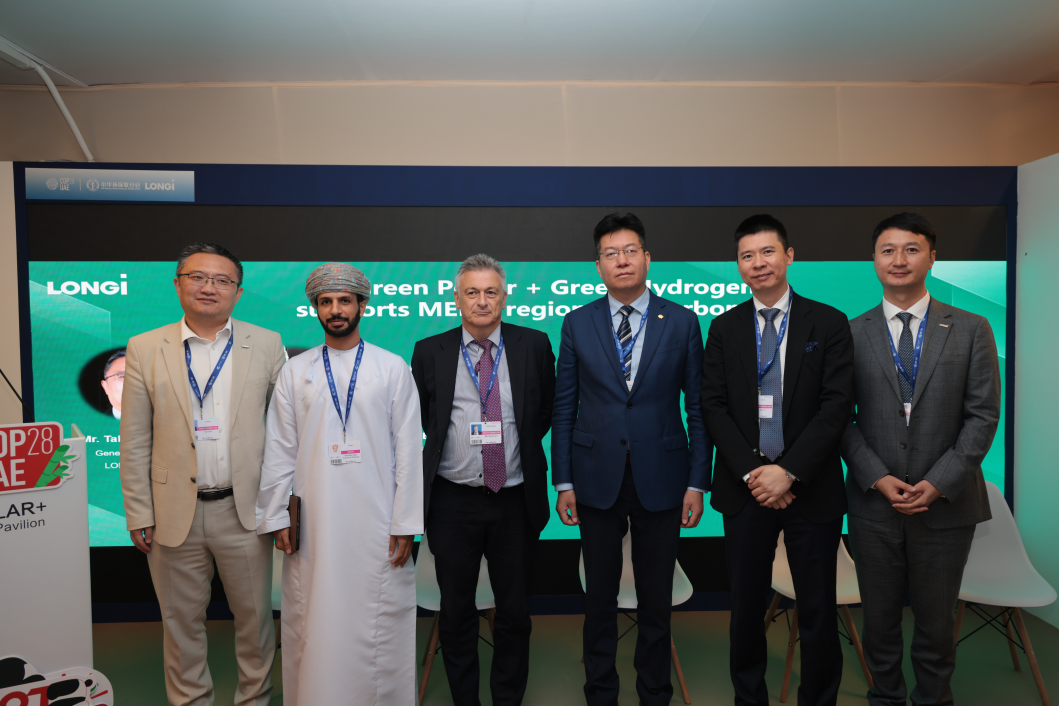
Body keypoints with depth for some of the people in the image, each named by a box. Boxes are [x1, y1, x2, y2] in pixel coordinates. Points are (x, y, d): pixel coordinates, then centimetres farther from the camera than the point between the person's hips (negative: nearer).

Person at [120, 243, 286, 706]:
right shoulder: (145, 349, 1)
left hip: (244, 510, 0)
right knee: (181, 620, 16)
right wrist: (139, 515, 0)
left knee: (254, 616, 13)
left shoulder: (267, 345, 0)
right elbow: (134, 442, 2)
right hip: (175, 512, 1)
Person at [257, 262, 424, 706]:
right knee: (313, 623, 7)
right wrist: (275, 516, 3)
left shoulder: (393, 369, 3)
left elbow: (409, 449, 0)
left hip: (376, 521, -1)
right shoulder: (294, 372, 8)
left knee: (379, 626, 5)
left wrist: (406, 523, -4)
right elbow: (280, 450, 8)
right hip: (313, 523, 2)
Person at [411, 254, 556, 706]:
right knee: (456, 612, 14)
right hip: (452, 502, 0)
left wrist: (523, 444, 5)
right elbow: (417, 420, 10)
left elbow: (549, 411, 11)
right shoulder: (430, 352, 0)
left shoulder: (534, 346, -1)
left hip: (515, 501, 0)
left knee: (514, 612, 14)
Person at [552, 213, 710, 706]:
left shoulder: (682, 322, 1)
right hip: (597, 480, 1)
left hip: (660, 480, 0)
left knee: (656, 600, 13)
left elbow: (698, 408, 1)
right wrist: (563, 483, -1)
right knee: (599, 596, 13)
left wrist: (697, 483, -3)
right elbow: (564, 408, 3)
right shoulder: (577, 324, 2)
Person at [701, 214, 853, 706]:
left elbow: (836, 405, -7)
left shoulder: (829, 323, 0)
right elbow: (713, 407, 0)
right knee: (746, 606, 12)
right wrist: (752, 472, -10)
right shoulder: (723, 328, 6)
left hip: (811, 487, -1)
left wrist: (789, 472, -15)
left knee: (817, 611, 9)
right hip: (744, 487, 2)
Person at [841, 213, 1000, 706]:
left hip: (945, 501, 0)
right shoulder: (850, 333, 0)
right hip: (873, 502, 0)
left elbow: (983, 415, -3)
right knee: (879, 617, 14)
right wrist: (877, 478, -12)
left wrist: (938, 484, -12)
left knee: (936, 618, 14)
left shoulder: (970, 330, 1)